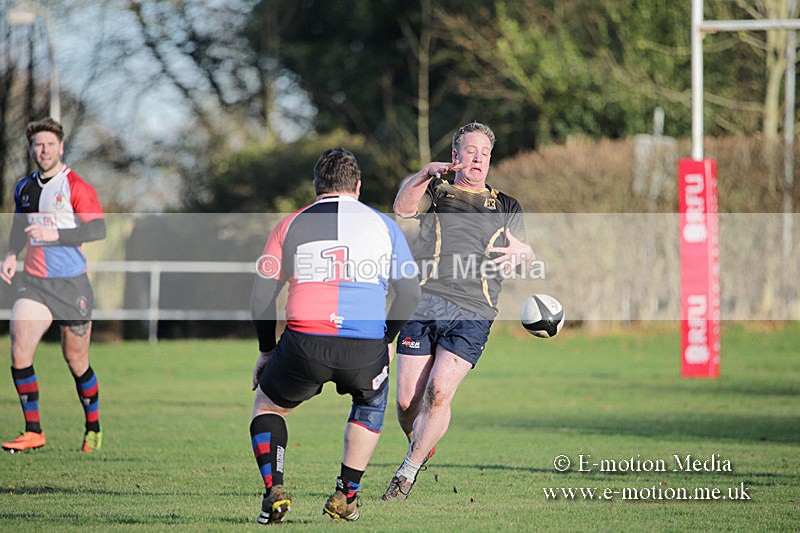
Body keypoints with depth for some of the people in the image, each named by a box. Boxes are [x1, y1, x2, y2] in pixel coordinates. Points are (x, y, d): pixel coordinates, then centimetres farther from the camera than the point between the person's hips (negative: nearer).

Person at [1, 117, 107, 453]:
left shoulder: (76, 186, -6)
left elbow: (98, 229, -14)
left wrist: (55, 235, -23)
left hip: (72, 285, -4)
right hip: (34, 283, 4)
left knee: (76, 360, 5)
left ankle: (93, 429, 26)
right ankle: (34, 432, -7)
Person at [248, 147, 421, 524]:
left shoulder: (290, 225, 13)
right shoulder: (383, 225, 14)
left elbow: (261, 295, 11)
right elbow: (410, 293, 12)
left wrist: (266, 351, 23)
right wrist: (387, 340, 27)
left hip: (305, 344, -1)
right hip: (367, 347, 1)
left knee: (267, 404, 27)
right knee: (372, 402, 34)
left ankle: (273, 490, 8)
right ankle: (346, 496, 27)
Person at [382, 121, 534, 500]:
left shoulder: (506, 207, 21)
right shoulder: (435, 192, 16)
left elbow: (526, 254, 18)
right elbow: (403, 208, -4)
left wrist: (520, 252, -6)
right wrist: (427, 172, -19)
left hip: (471, 315, 0)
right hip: (423, 305, 0)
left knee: (439, 392, -16)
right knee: (407, 400, -5)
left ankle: (408, 472, -2)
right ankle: (419, 447, 26)